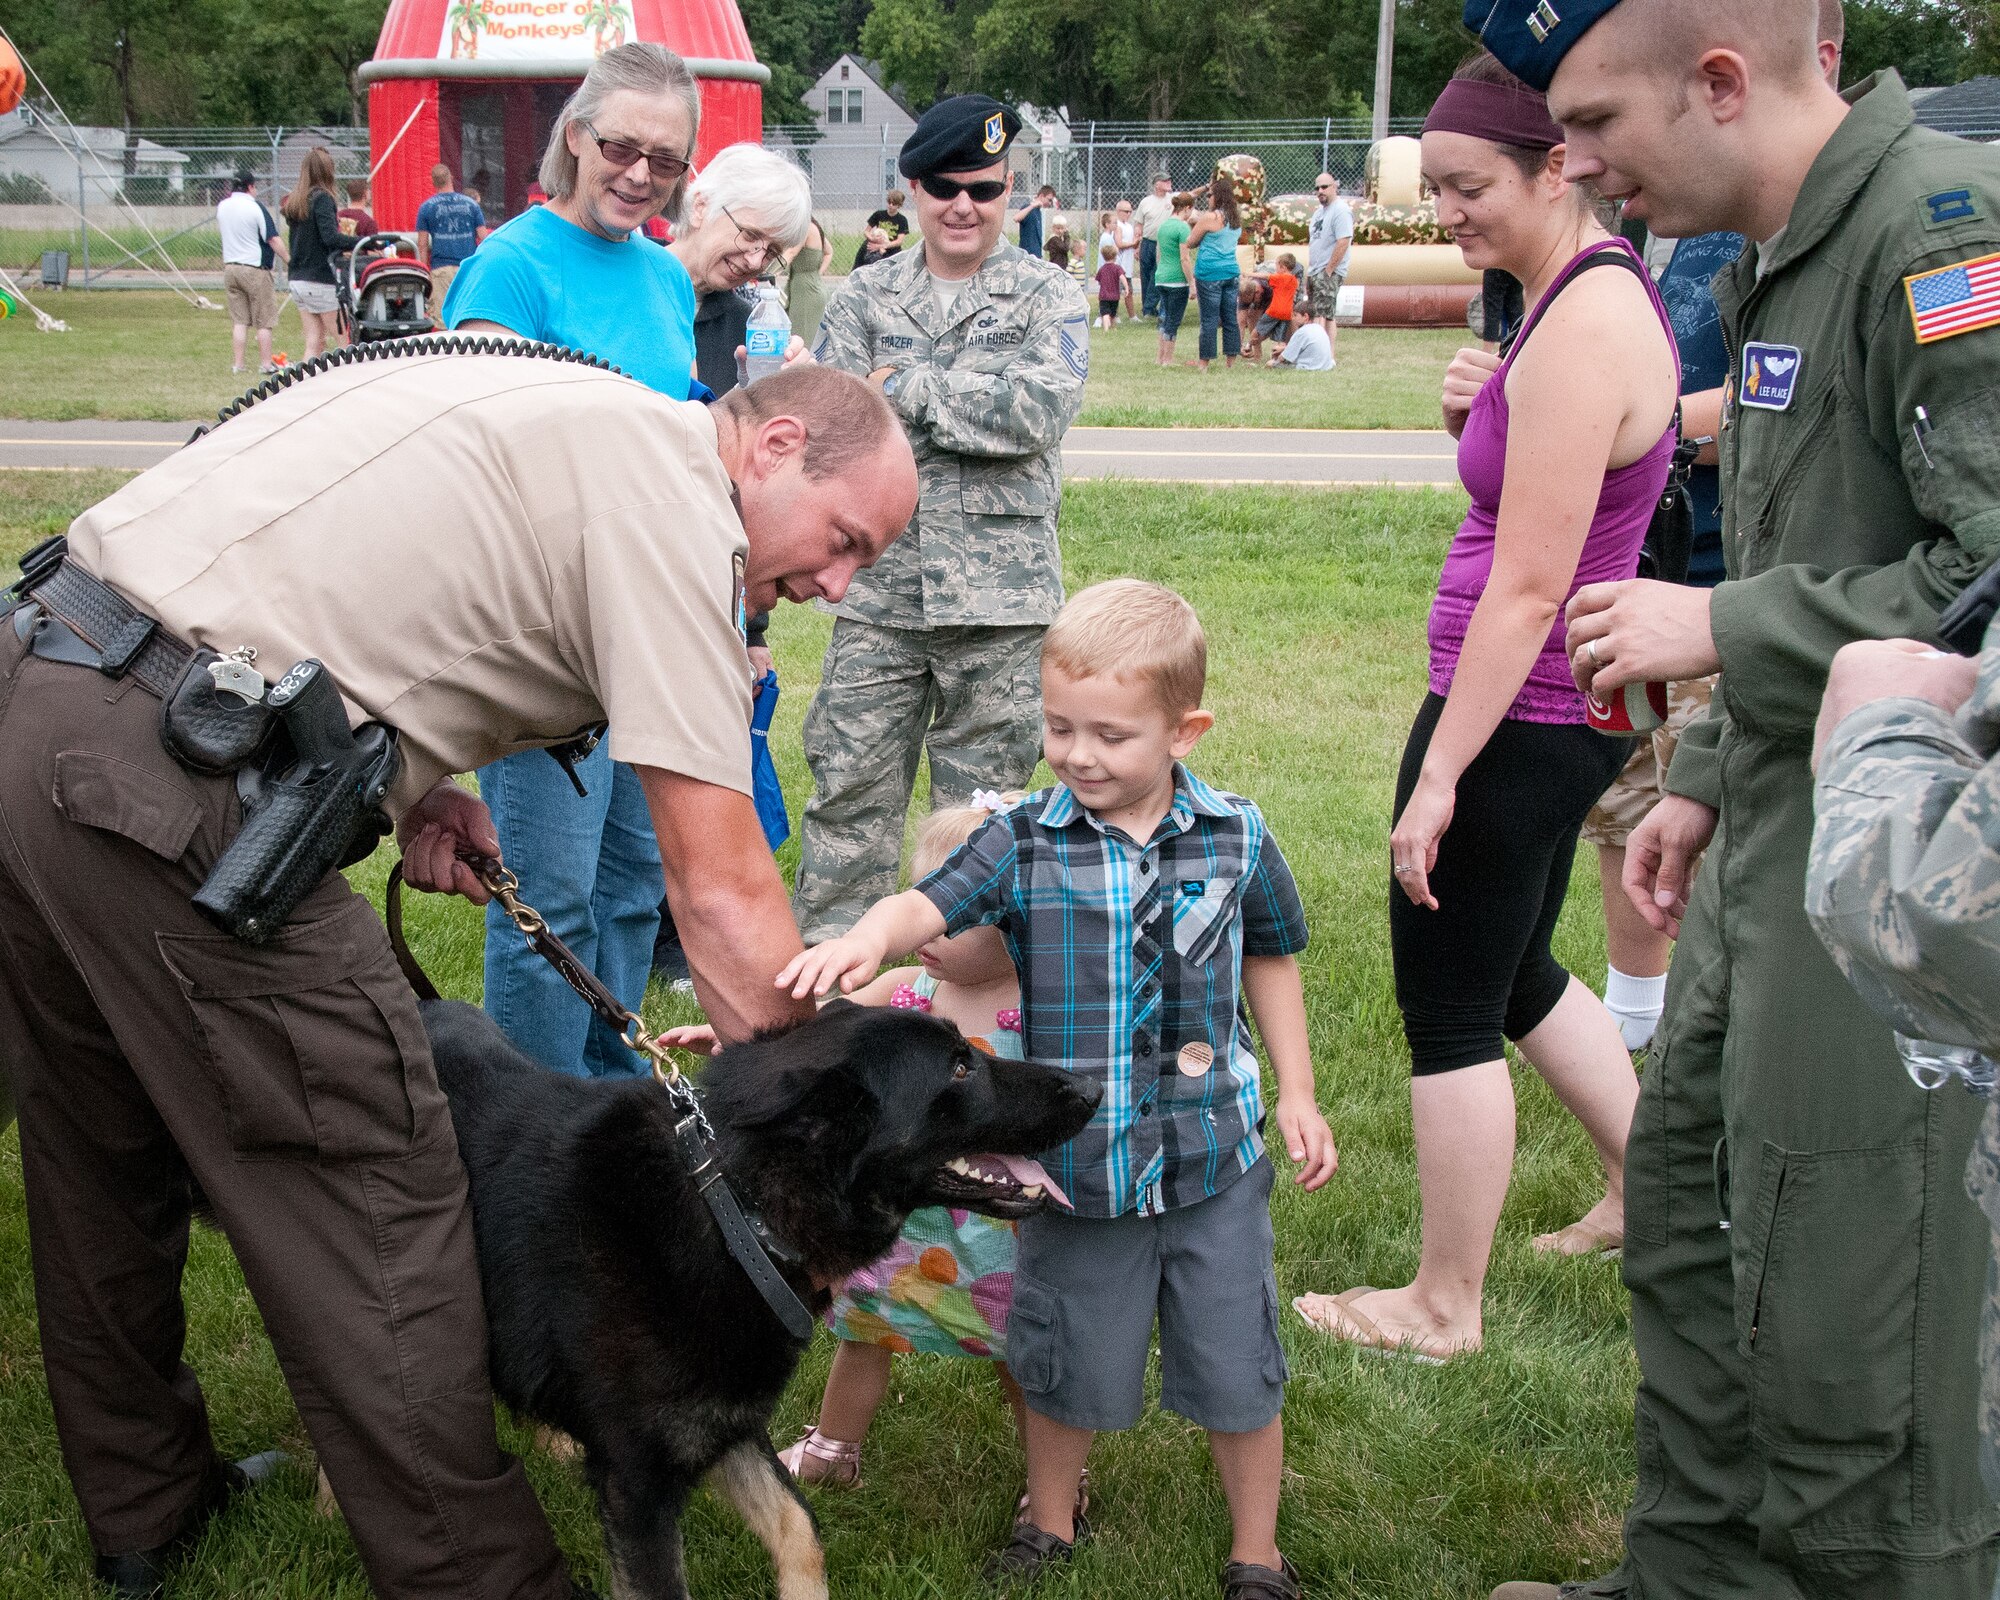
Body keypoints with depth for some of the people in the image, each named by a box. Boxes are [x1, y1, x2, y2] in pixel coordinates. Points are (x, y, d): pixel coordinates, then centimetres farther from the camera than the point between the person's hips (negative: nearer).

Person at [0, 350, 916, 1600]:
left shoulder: (573, 415, 18)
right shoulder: (673, 500, -10)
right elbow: (722, 890, -13)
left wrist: (416, 786, 12)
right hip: (165, 777, -11)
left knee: (107, 1155, 23)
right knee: (371, 1212, -3)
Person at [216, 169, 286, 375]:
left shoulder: (222, 207, 5)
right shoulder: (255, 207, -12)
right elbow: (273, 240, -15)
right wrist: (290, 260, -11)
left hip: (229, 268, 6)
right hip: (256, 268, -6)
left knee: (239, 321, 8)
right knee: (264, 322, 3)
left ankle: (237, 364, 6)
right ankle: (265, 364, 5)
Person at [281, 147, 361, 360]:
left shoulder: (293, 201, 13)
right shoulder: (322, 198, -11)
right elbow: (330, 237, -22)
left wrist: (341, 250, 14)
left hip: (297, 279, 8)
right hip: (320, 281, -8)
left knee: (314, 343, 8)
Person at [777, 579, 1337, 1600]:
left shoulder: (1235, 838, -4)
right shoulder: (1026, 844, -8)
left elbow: (1267, 960, 10)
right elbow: (925, 907, -20)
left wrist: (1297, 1096, 10)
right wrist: (865, 940, -42)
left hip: (1212, 1156, 0)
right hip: (1074, 1162, 0)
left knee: (1237, 1372, 10)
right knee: (1066, 1364, 16)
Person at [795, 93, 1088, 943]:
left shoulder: (1047, 295, 3)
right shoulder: (863, 297, 9)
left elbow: (1040, 409, -15)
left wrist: (906, 388, -10)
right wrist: (976, 407, -17)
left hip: (999, 594, -2)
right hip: (879, 592, 2)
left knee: (981, 802, 8)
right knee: (849, 792, 4)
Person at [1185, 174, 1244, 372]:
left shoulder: (1210, 218, -10)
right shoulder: (1237, 219, 9)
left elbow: (1190, 243, -1)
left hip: (1210, 274, -7)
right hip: (1231, 272, 7)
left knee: (1209, 320, -3)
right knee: (1230, 318, 8)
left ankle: (1204, 363, 1)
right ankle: (1231, 361, 11)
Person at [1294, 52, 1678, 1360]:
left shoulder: (1584, 327, -23)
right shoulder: (1606, 288, 9)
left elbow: (1528, 586, -24)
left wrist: (1442, 773, -21)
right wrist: (1486, 415, 7)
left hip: (1518, 714, -10)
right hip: (1565, 711, 10)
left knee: (1450, 1005, 3)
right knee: (1515, 969, 25)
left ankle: (1445, 1306, 18)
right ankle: (1644, 1190, 40)